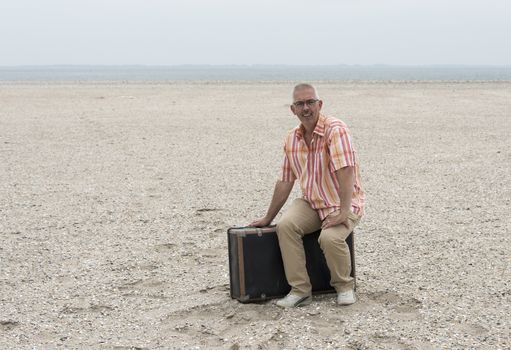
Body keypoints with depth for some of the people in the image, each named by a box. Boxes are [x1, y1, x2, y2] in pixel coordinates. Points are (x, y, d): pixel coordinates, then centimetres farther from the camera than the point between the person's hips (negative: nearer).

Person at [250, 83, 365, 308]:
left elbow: (345, 172, -26)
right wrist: (268, 218, 13)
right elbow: (285, 182, 11)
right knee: (285, 226, -23)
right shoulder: (292, 139, 4)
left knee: (330, 237, -32)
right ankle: (300, 290, -13)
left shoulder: (335, 129, -16)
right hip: (311, 203, 5)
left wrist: (343, 212, -34)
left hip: (342, 205, -5)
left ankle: (344, 287, -1)